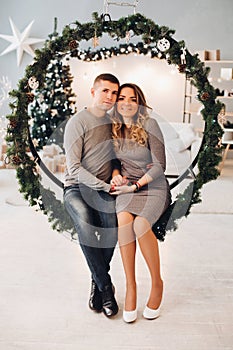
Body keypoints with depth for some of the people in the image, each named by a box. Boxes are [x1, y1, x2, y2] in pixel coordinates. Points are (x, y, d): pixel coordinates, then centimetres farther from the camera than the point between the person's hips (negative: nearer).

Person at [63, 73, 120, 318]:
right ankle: (106, 287, -15)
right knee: (86, 227, -33)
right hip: (77, 188, -4)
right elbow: (73, 167, -12)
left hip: (103, 189, 4)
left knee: (112, 229, -24)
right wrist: (105, 186, -17)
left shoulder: (113, 123, 14)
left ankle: (97, 285, -2)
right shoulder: (77, 123, -5)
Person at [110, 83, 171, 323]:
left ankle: (157, 282, -9)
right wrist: (115, 175, -1)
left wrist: (135, 186, -13)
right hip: (127, 187, 3)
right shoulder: (114, 128, 8)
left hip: (154, 187, -3)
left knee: (140, 224, -32)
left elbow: (159, 166, -9)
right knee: (123, 220, -30)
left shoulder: (149, 125, -7)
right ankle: (130, 286, -18)